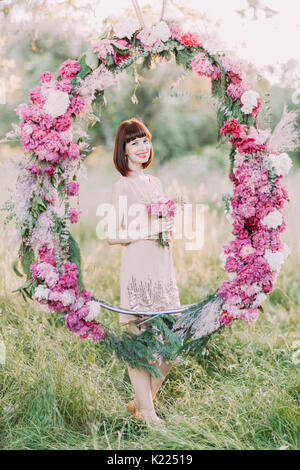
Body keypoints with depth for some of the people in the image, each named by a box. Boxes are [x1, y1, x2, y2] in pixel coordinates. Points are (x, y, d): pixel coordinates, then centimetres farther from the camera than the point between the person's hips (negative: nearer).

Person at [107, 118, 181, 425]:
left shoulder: (155, 182, 17)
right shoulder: (122, 185, -4)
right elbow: (112, 235, -10)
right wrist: (150, 231, -16)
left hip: (162, 266, 8)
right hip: (138, 268, -7)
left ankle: (141, 401, 27)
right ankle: (147, 412, 13)